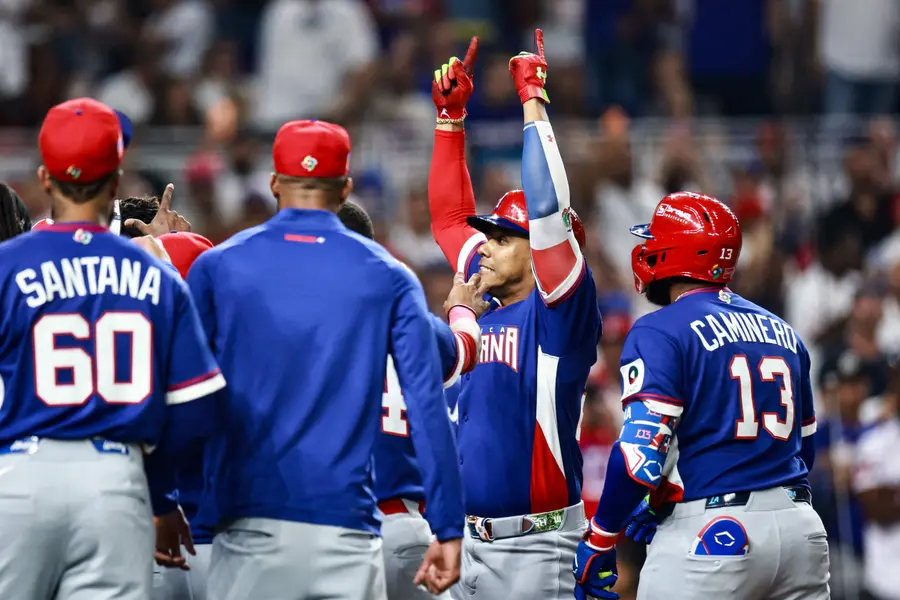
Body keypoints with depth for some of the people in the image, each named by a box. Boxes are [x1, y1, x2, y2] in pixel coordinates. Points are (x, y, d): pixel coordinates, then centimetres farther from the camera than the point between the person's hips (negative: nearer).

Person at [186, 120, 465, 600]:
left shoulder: (217, 267, 5)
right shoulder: (388, 277, 4)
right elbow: (427, 407, -1)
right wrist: (448, 529, 0)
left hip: (250, 523, 0)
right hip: (345, 525, 0)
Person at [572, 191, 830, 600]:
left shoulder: (660, 332, -6)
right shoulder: (783, 333, 16)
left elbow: (641, 451, -16)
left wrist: (600, 542, -6)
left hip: (714, 535, -6)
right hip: (800, 530, 6)